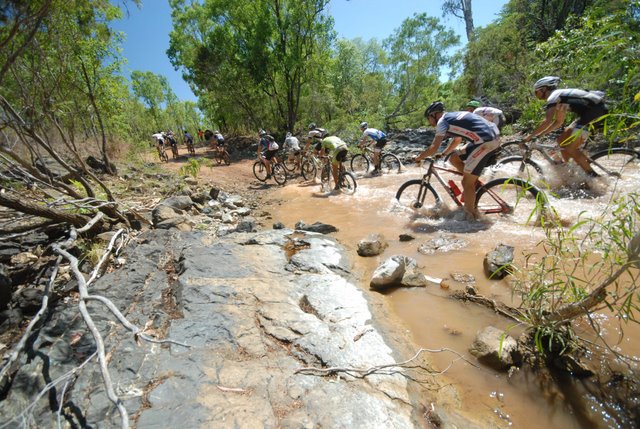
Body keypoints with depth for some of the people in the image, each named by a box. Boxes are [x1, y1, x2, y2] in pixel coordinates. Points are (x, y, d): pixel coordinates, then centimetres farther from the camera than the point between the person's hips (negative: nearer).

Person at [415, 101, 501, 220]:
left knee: (467, 183, -2)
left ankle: (471, 216, 9)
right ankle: (473, 183, 21)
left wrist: (418, 158, 5)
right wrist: (443, 153, 41)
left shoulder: (442, 121, -3)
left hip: (486, 142, -9)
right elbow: (457, 140, 36)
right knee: (454, 159, 19)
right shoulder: (453, 116, 23)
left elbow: (433, 148, -9)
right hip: (494, 136, 9)